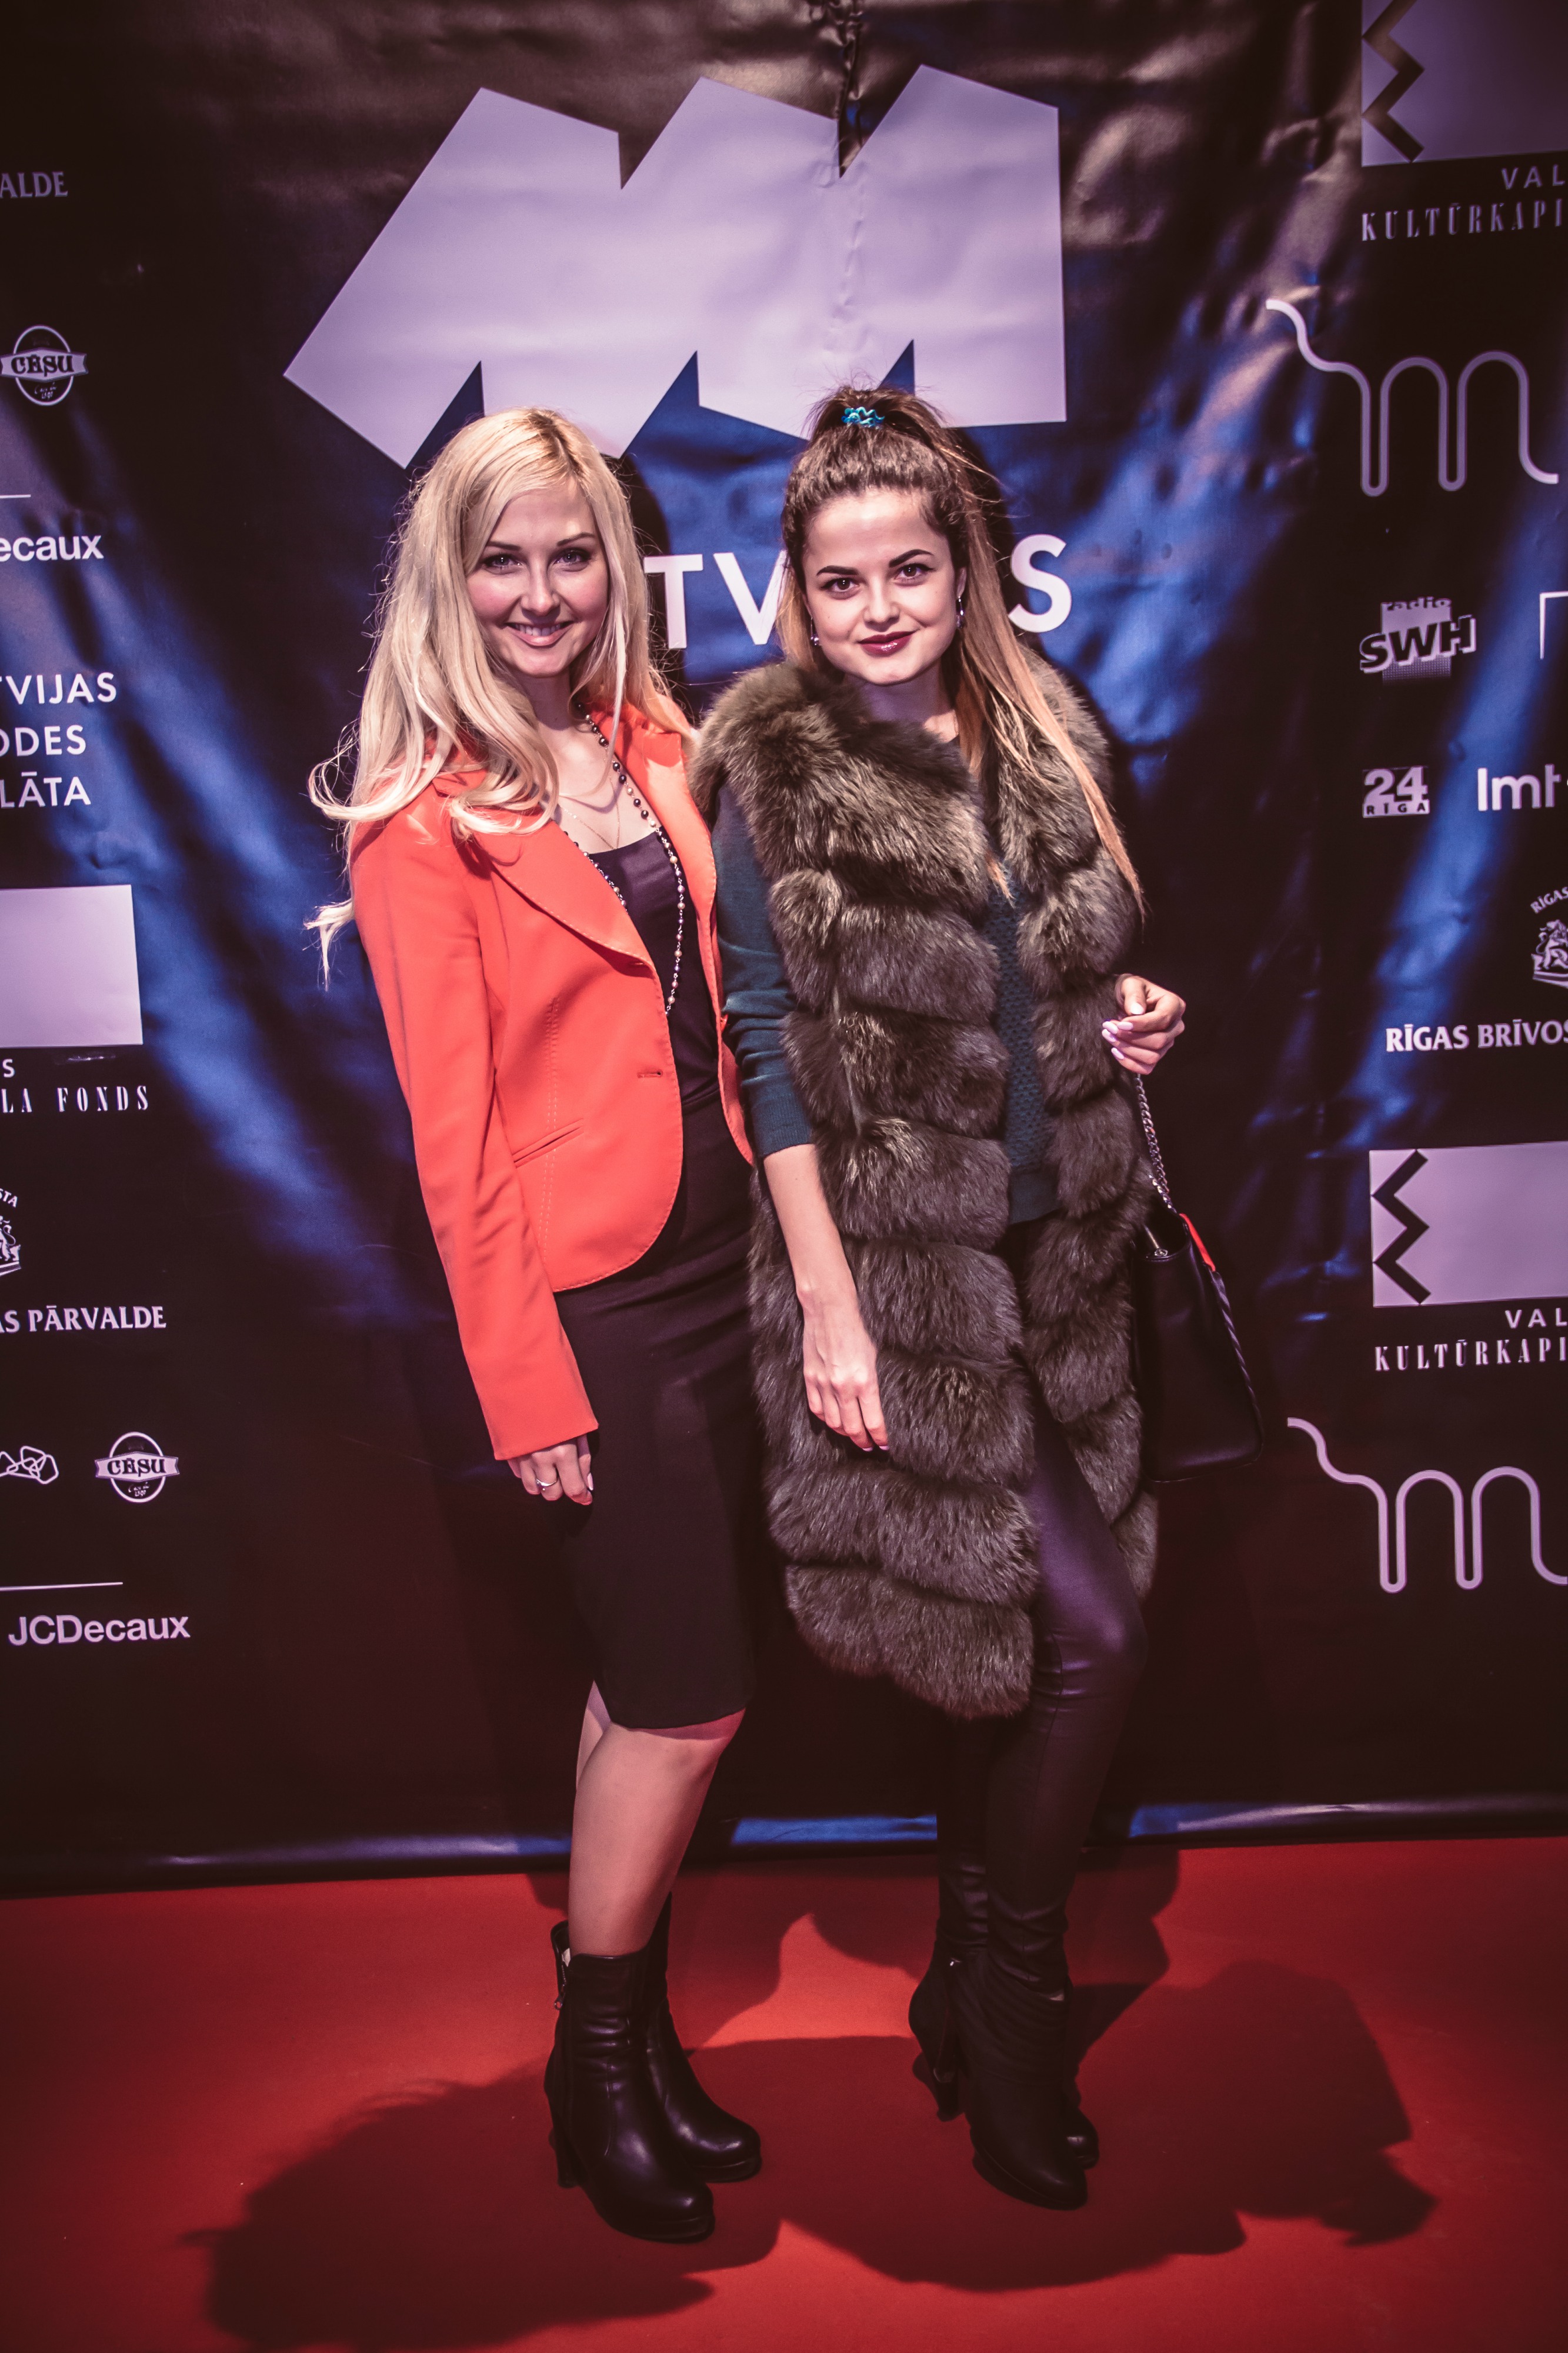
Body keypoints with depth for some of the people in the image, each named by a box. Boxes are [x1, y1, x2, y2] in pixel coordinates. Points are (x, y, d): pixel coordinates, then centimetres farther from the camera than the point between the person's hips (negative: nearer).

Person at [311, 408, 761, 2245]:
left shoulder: (650, 746, 10)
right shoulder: (425, 816, -8)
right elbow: (456, 1130, -11)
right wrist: (529, 1388, -11)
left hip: (716, 1256, 6)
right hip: (590, 1298, -6)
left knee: (647, 1685, 16)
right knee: (689, 1703, 1)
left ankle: (637, 2040, 35)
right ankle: (598, 2078, 26)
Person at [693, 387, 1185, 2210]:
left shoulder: (1042, 742, 10)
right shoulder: (771, 771, -7)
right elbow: (770, 1042, -10)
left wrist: (1126, 1019, -2)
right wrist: (828, 1302, -14)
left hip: (1054, 1249, 6)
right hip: (896, 1258, -6)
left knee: (1017, 1639, 12)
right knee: (1087, 1624, -4)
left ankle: (973, 1993, 34)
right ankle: (1013, 1998, 21)